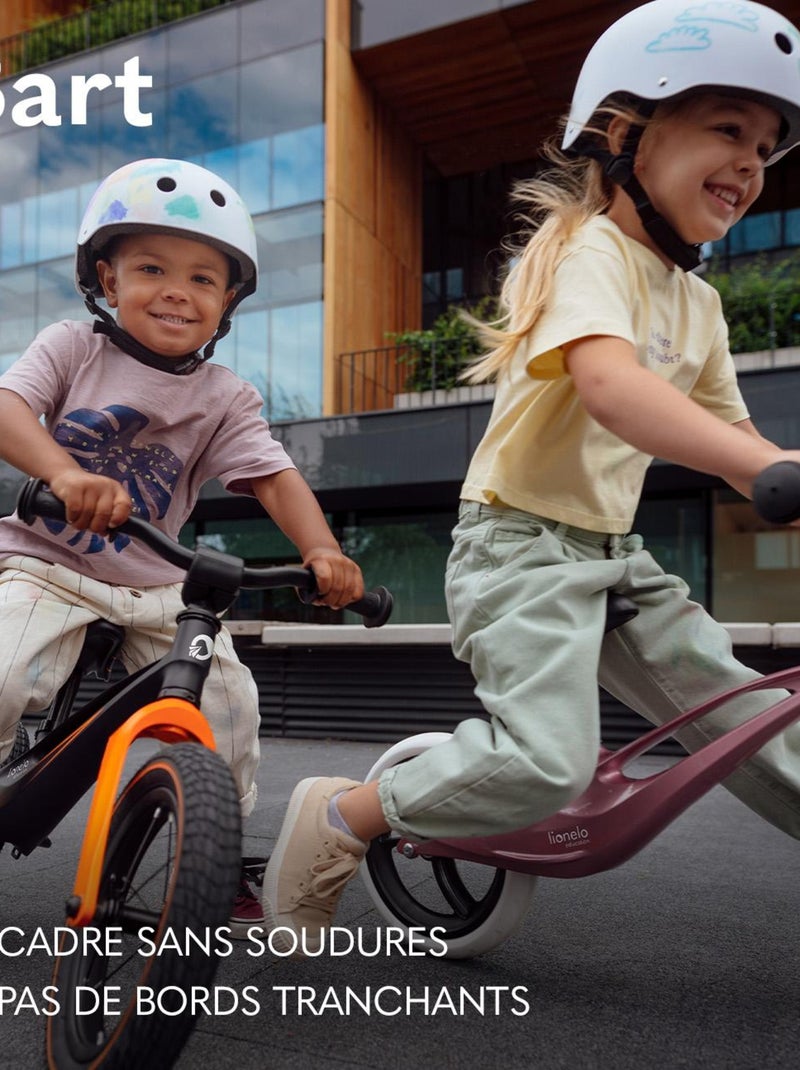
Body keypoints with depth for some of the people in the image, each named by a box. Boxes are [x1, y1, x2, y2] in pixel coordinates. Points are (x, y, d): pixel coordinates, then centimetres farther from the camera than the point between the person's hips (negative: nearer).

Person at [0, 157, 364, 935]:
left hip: (155, 589, 2)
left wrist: (323, 553, -33)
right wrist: (65, 472, -43)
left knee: (228, 697, -10)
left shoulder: (225, 398, -3)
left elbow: (274, 478, -14)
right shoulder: (71, 349, -5)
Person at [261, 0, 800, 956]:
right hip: (519, 544, -8)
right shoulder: (588, 249, -13)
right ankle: (335, 821, -2)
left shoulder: (698, 304, 14)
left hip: (613, 554, 8)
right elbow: (608, 383, -34)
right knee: (547, 762, -22)